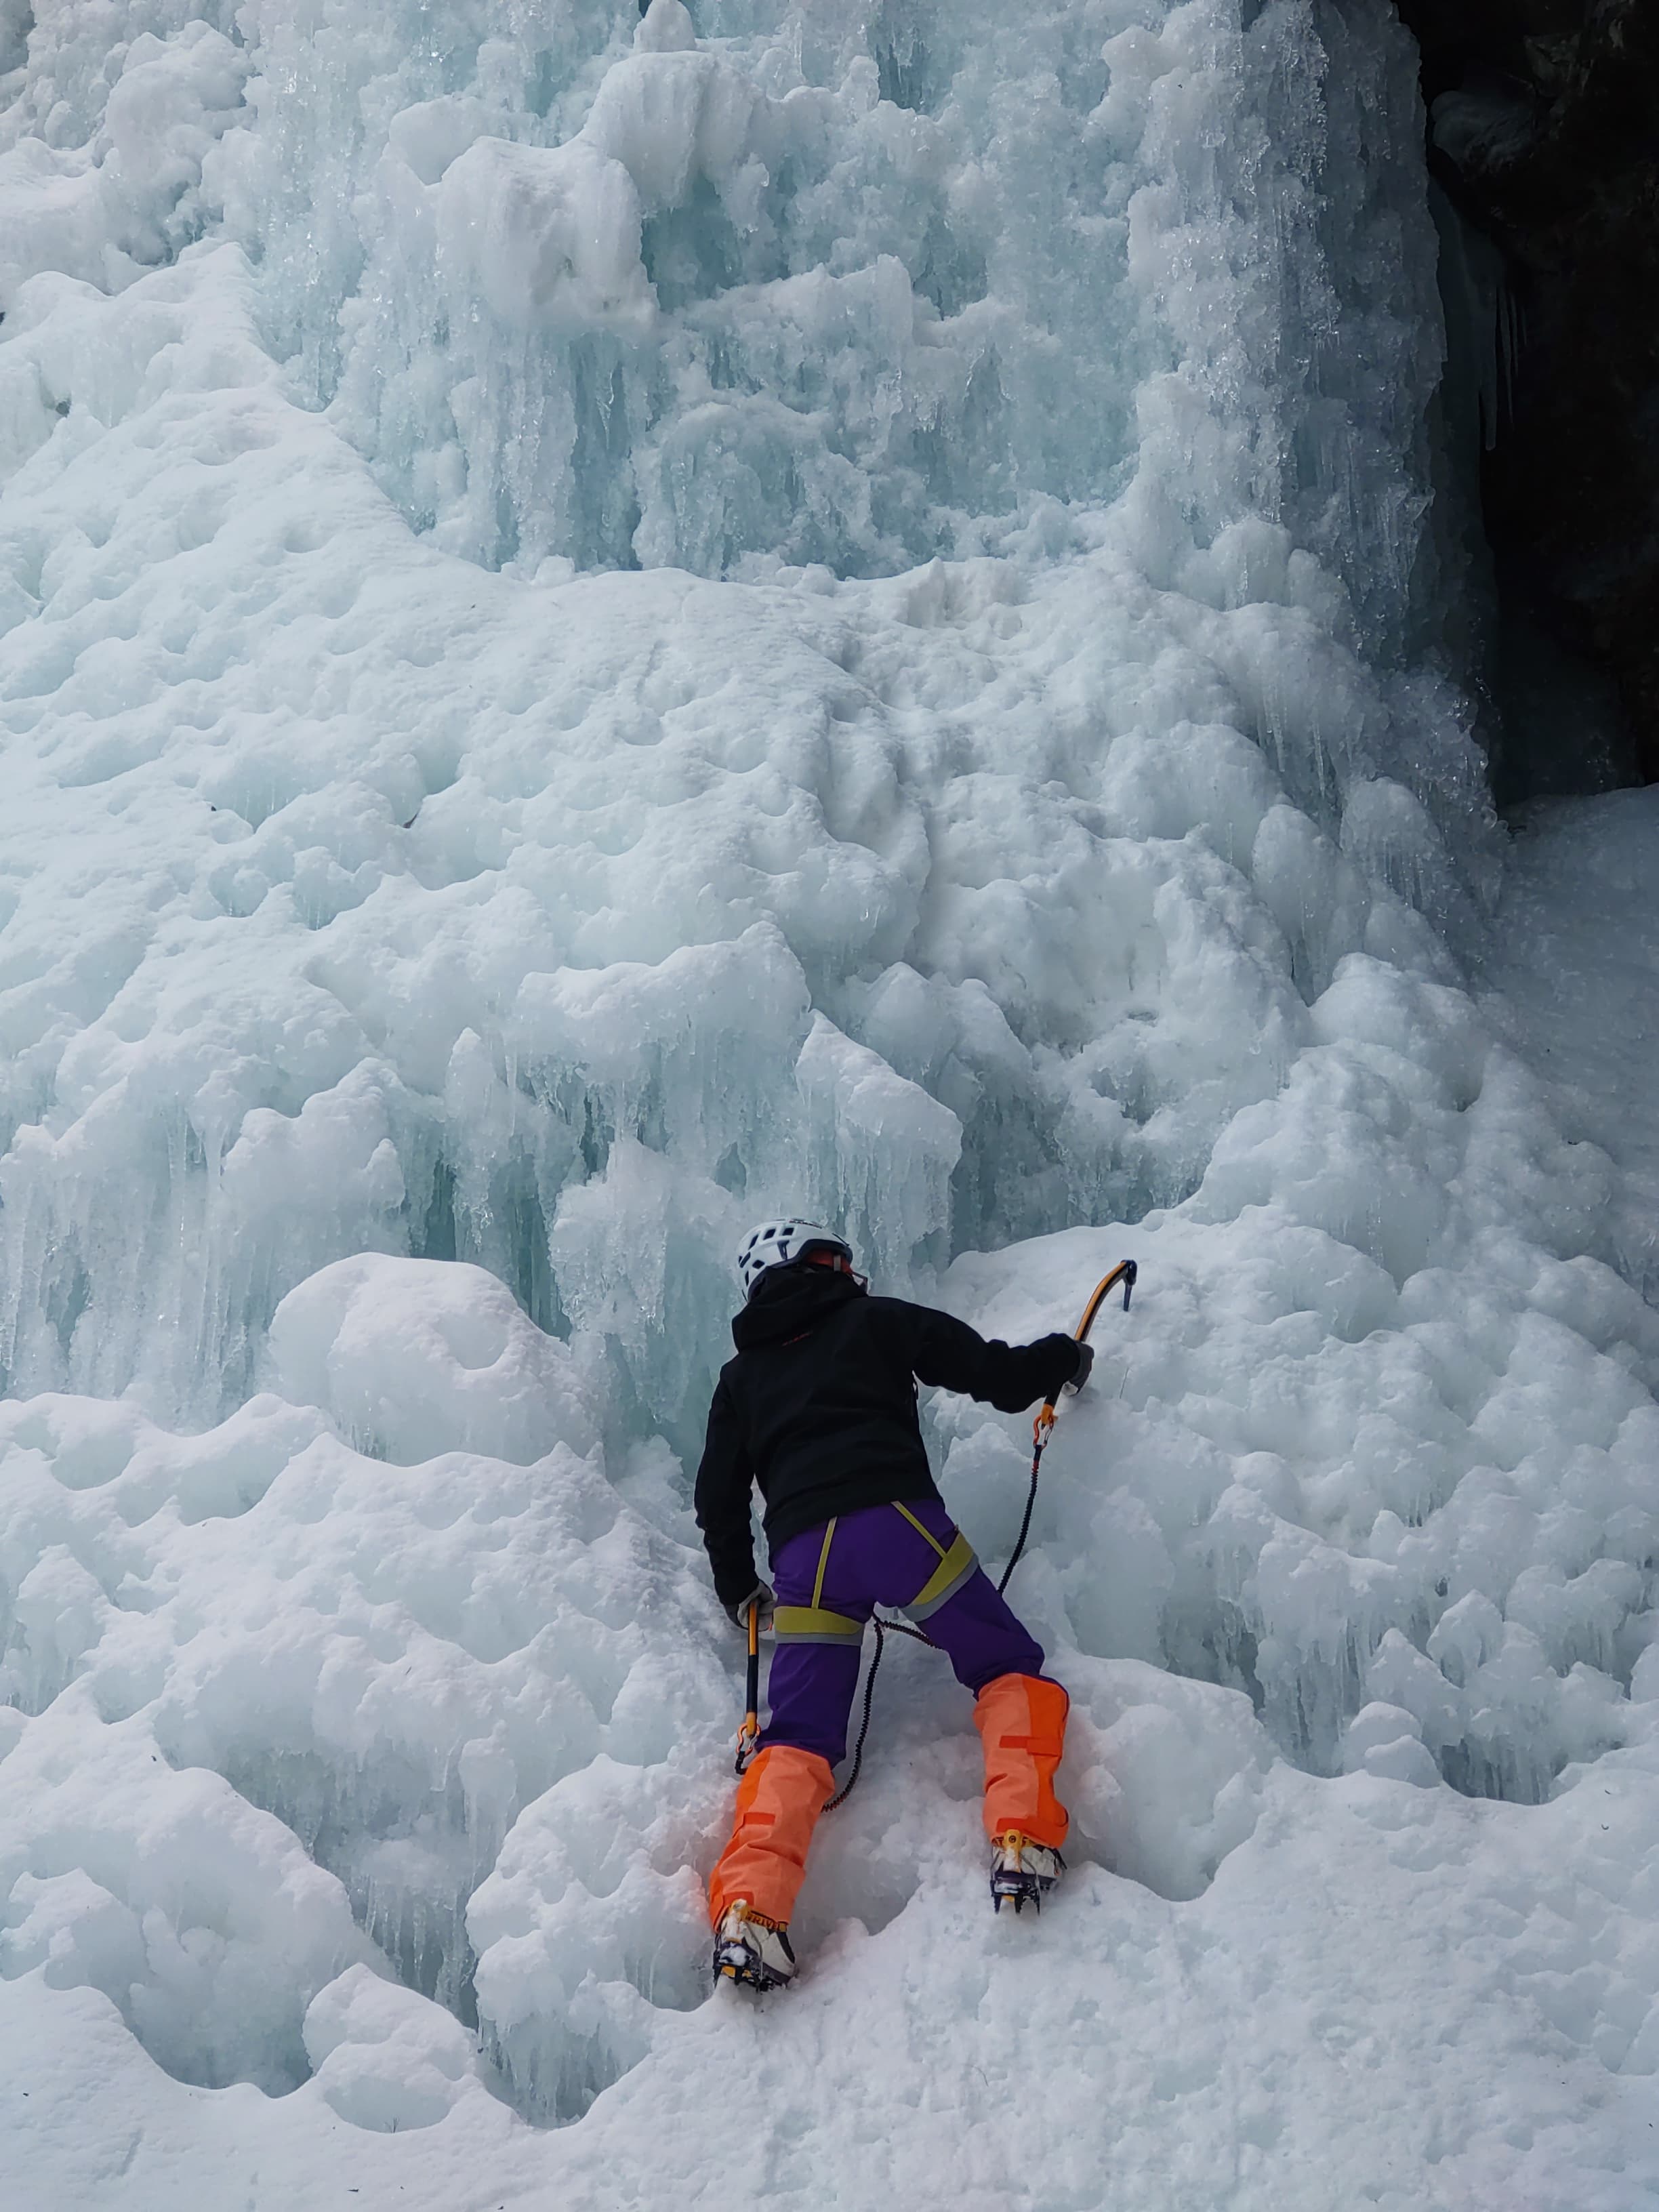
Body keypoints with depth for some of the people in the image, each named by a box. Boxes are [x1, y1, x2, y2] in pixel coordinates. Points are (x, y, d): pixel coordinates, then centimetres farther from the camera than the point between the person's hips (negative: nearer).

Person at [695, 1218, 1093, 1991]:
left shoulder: (740, 1377, 27)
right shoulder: (878, 1320, 18)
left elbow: (718, 1499, 25)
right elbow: (995, 1375, 15)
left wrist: (738, 1588, 40)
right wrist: (1062, 1358, 35)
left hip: (803, 1556, 3)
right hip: (897, 1521, -3)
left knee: (796, 1740, 4)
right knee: (1010, 1673, 10)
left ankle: (747, 1908, -18)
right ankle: (1023, 1842, -12)